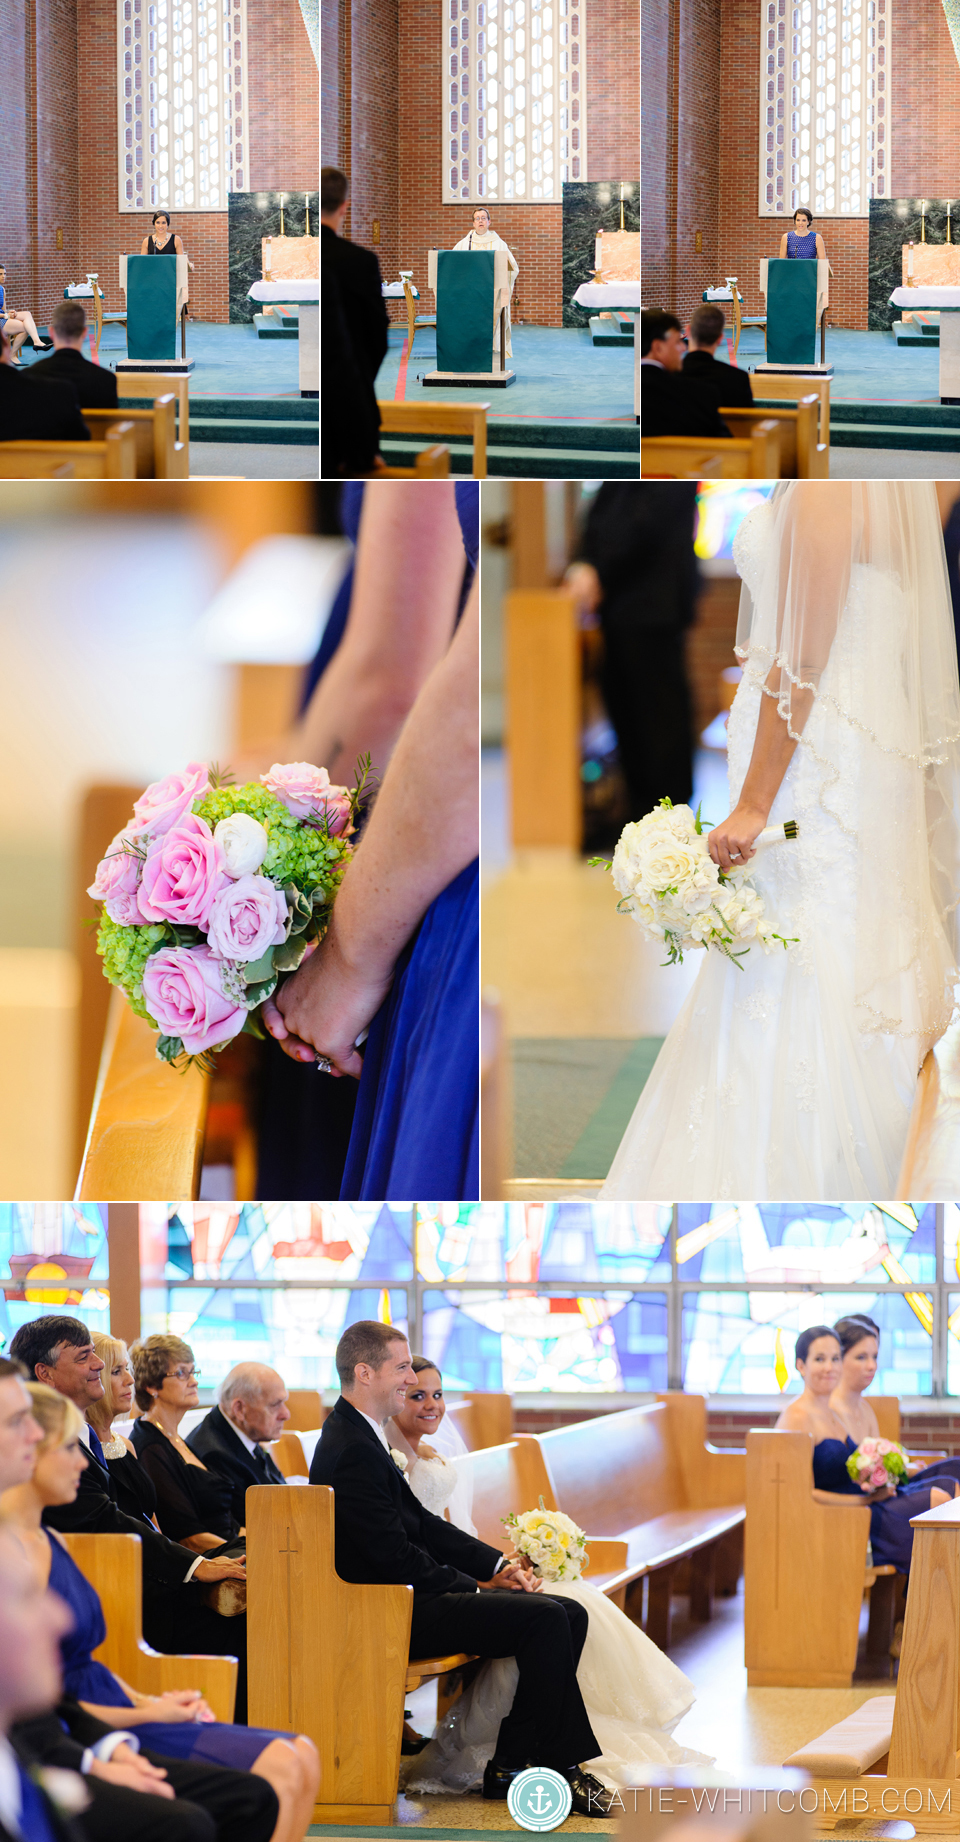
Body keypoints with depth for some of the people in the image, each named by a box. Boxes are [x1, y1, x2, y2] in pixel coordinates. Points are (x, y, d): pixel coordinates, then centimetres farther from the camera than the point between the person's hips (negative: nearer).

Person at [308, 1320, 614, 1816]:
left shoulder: (359, 1436, 15)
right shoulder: (353, 1450, -18)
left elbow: (422, 1523, 18)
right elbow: (395, 1556, -20)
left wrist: (498, 1565, 7)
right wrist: (475, 1588, -10)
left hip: (407, 1596, 11)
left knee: (570, 1616, 2)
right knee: (545, 1619, -20)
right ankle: (512, 1766, -9)